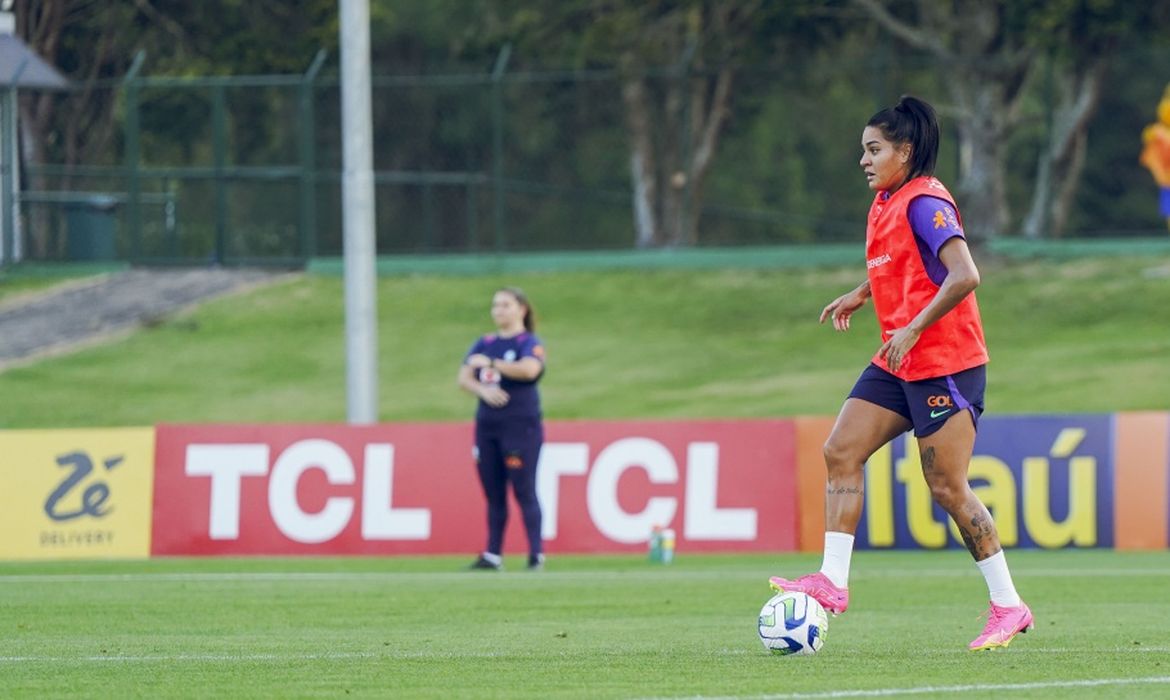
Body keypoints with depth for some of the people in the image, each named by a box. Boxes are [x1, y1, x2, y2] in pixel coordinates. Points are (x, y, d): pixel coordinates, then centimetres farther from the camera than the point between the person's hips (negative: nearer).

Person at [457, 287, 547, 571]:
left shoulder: (529, 343, -3)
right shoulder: (485, 344, 15)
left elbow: (529, 369, -24)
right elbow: (464, 377, 7)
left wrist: (491, 363, -17)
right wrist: (482, 389, -14)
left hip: (521, 426, -6)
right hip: (487, 425, 6)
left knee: (524, 491, -9)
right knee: (493, 493, 8)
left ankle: (536, 555, -9)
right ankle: (492, 555, 11)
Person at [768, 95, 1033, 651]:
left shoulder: (924, 203, -16)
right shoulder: (885, 203, 13)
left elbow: (964, 276, -26)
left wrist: (913, 330, -25)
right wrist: (860, 295, 20)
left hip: (946, 364, -9)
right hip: (899, 365, 9)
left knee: (947, 487, -7)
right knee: (841, 451, -1)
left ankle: (1008, 606, 1)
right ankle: (833, 581, -3)